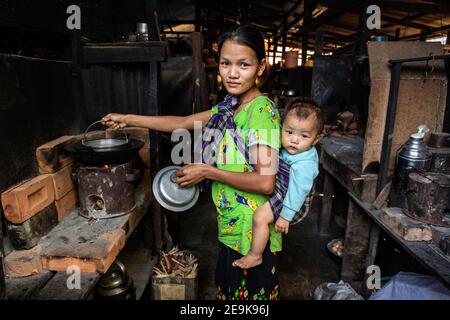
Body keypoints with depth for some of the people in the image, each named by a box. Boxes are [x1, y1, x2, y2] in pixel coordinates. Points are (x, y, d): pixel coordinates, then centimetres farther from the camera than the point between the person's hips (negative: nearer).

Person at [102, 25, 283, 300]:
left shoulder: (262, 110, -20)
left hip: (252, 233, -7)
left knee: (251, 293, 14)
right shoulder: (230, 107, 5)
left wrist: (207, 172, -20)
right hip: (232, 228, 7)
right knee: (230, 290, 23)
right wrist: (127, 119, 14)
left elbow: (265, 182, -27)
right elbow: (182, 123, 13)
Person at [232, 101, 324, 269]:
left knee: (260, 217, -21)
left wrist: (285, 217, -24)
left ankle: (255, 256, -2)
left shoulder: (303, 165, -33)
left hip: (289, 201, -10)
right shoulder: (292, 150, -9)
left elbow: (297, 192, -30)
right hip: (281, 192, 10)